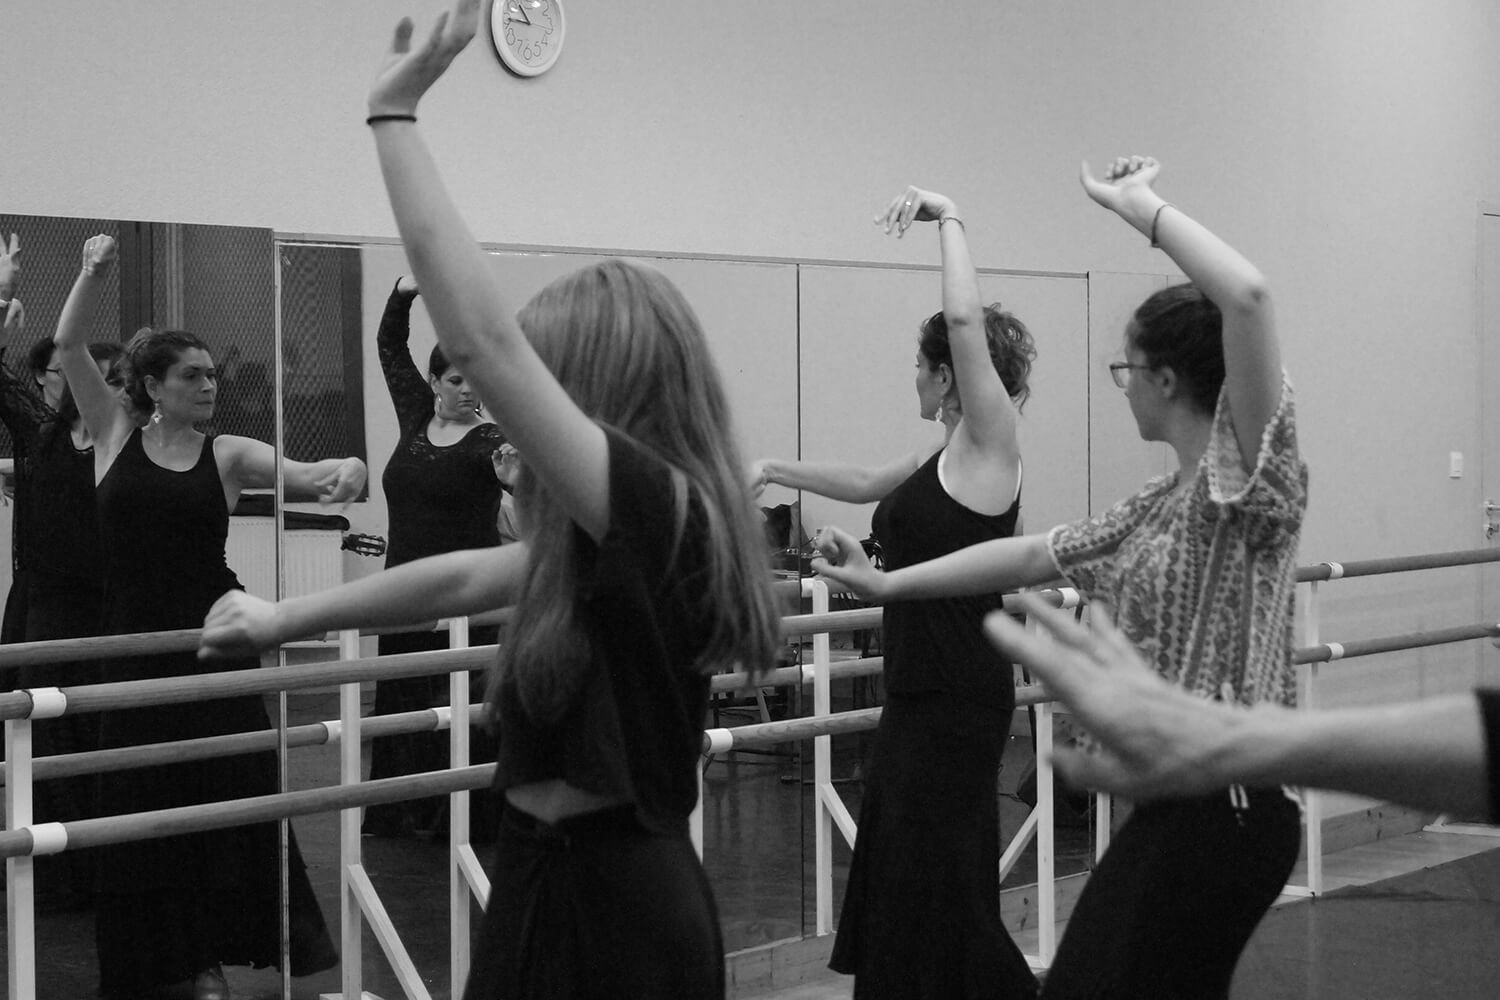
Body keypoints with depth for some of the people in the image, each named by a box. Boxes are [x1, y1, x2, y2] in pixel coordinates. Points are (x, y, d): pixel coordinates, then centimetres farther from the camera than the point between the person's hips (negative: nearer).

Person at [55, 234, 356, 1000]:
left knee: (232, 793, 0)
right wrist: (92, 274, -15)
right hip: (135, 640, 0)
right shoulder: (115, 434, 3)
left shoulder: (228, 454, 2)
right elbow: (67, 345, -1)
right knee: (139, 799, 6)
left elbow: (303, 476, -8)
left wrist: (345, 468, -31)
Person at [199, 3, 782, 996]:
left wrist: (394, 113, -21)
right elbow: (464, 577, 18)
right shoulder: (648, 524, 8)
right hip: (610, 884, 9)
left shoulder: (654, 508, -20)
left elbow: (484, 338, -26)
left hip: (604, 912, -9)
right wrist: (286, 618, 21)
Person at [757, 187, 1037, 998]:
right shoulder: (942, 458, 14)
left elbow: (966, 320, -23)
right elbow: (862, 485, 31)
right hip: (919, 694, 9)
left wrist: (948, 220, -18)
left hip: (960, 699, -9)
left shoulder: (990, 444, -10)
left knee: (943, 886, -5)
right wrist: (774, 470, 30)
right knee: (896, 879, 13)